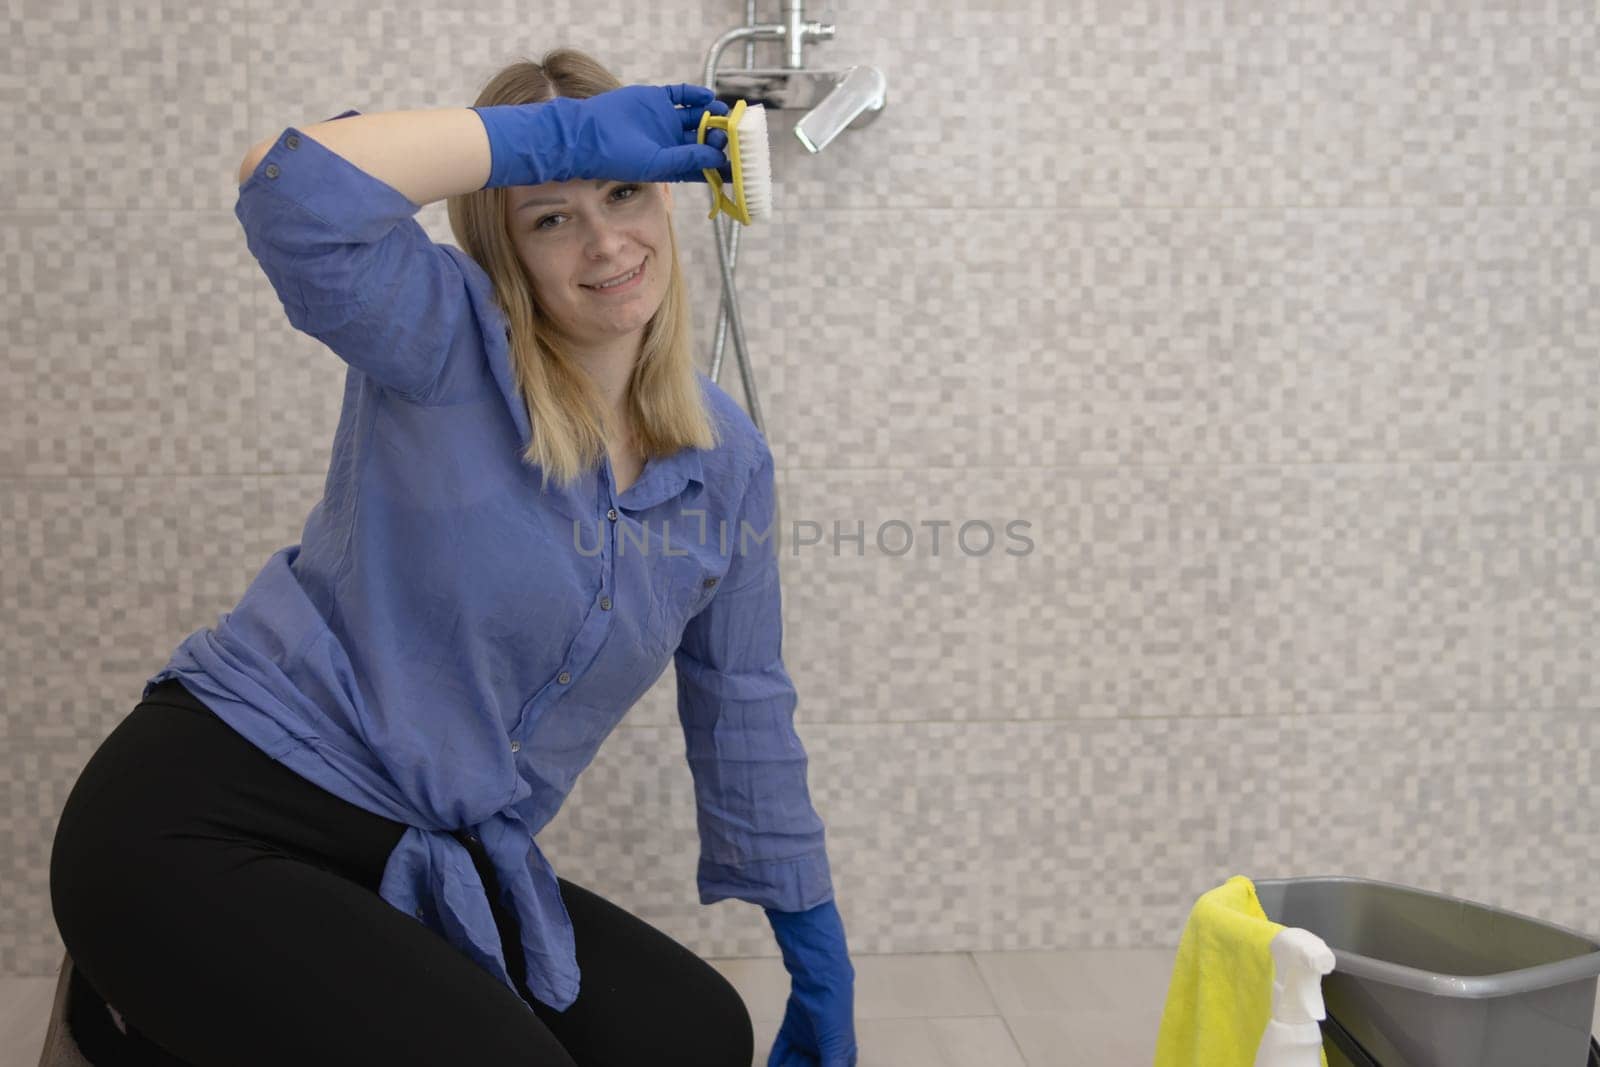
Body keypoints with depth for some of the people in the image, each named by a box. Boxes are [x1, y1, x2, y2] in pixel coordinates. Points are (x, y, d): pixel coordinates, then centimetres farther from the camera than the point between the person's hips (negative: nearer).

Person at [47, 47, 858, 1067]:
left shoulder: (728, 461, 4)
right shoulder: (449, 344, -11)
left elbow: (744, 715, 12)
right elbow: (291, 192, -33)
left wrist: (819, 957, 17)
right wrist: (564, 132, -23)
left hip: (432, 866, 7)